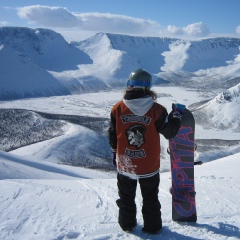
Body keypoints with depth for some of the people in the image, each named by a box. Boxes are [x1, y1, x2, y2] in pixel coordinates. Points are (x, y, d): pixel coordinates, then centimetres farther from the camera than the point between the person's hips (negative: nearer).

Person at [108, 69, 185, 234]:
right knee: (150, 199, 20)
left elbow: (113, 136, -1)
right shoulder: (157, 110, -19)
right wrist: (177, 116, 8)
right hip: (149, 166, -1)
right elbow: (170, 132, -8)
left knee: (126, 197, 23)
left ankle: (127, 224, 39)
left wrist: (114, 152, 16)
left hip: (124, 165, 2)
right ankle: (152, 227, 34)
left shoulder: (117, 109, -12)